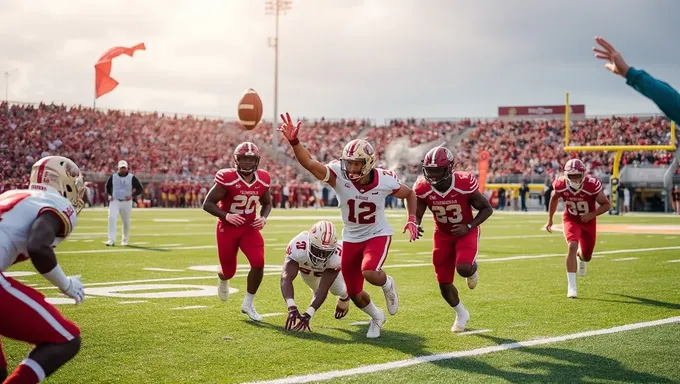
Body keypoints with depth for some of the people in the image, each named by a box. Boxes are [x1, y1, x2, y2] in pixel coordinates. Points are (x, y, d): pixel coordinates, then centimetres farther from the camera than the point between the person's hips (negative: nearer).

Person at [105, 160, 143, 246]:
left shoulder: (132, 177, -3)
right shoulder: (113, 177, 3)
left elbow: (140, 189, 1)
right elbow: (108, 187, 20)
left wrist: (132, 196, -13)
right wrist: (109, 195, 2)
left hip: (126, 202, 0)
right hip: (115, 201, 1)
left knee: (126, 222, 7)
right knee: (111, 218, -19)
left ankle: (125, 240, 28)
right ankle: (111, 240, -21)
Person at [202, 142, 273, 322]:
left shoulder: (262, 180, -6)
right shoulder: (227, 178, -20)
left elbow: (267, 203, 12)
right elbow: (207, 204, -15)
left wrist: (263, 218, -7)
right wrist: (225, 215, -28)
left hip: (249, 228, 3)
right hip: (227, 228, -3)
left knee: (258, 263, -17)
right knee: (229, 271, 9)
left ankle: (248, 304, 3)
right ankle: (222, 277, 51)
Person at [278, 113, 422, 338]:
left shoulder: (385, 181, -21)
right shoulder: (339, 175, -24)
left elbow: (409, 194, 1)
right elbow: (309, 163, -41)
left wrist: (412, 219, -12)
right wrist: (293, 141, -57)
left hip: (377, 235, -2)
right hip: (351, 238, 2)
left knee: (369, 272, -32)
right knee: (355, 294, 9)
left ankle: (387, 285, 6)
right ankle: (376, 317, 43)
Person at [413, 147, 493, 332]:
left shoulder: (464, 185, -27)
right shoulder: (423, 189, -20)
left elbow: (487, 209, -13)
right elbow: (417, 214, -6)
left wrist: (469, 226, -24)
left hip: (465, 232, -3)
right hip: (442, 235, 3)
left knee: (464, 268, -30)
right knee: (444, 283, 4)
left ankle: (472, 270, 11)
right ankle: (461, 314, 34)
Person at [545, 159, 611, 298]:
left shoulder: (591, 186, -29)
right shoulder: (561, 185, -22)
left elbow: (607, 204, -15)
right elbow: (554, 198, 3)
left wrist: (592, 214, -30)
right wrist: (550, 218, 9)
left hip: (588, 221, 0)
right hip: (571, 220, 0)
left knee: (587, 256, 12)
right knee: (572, 246, -26)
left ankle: (580, 256, 55)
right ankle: (571, 286, -24)